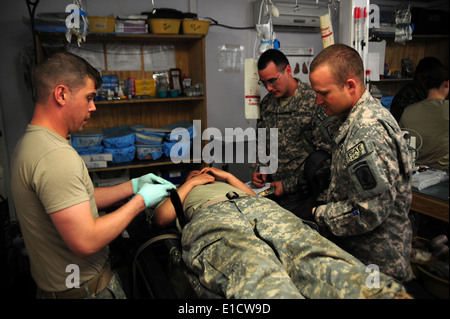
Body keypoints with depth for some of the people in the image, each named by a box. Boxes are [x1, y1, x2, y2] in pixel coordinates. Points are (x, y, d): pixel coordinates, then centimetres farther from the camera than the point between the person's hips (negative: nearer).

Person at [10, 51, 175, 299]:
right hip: (84, 288, -9)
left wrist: (133, 186, 6)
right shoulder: (56, 156, -29)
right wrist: (140, 200, -19)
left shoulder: (30, 141, 5)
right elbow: (86, 242, -30)